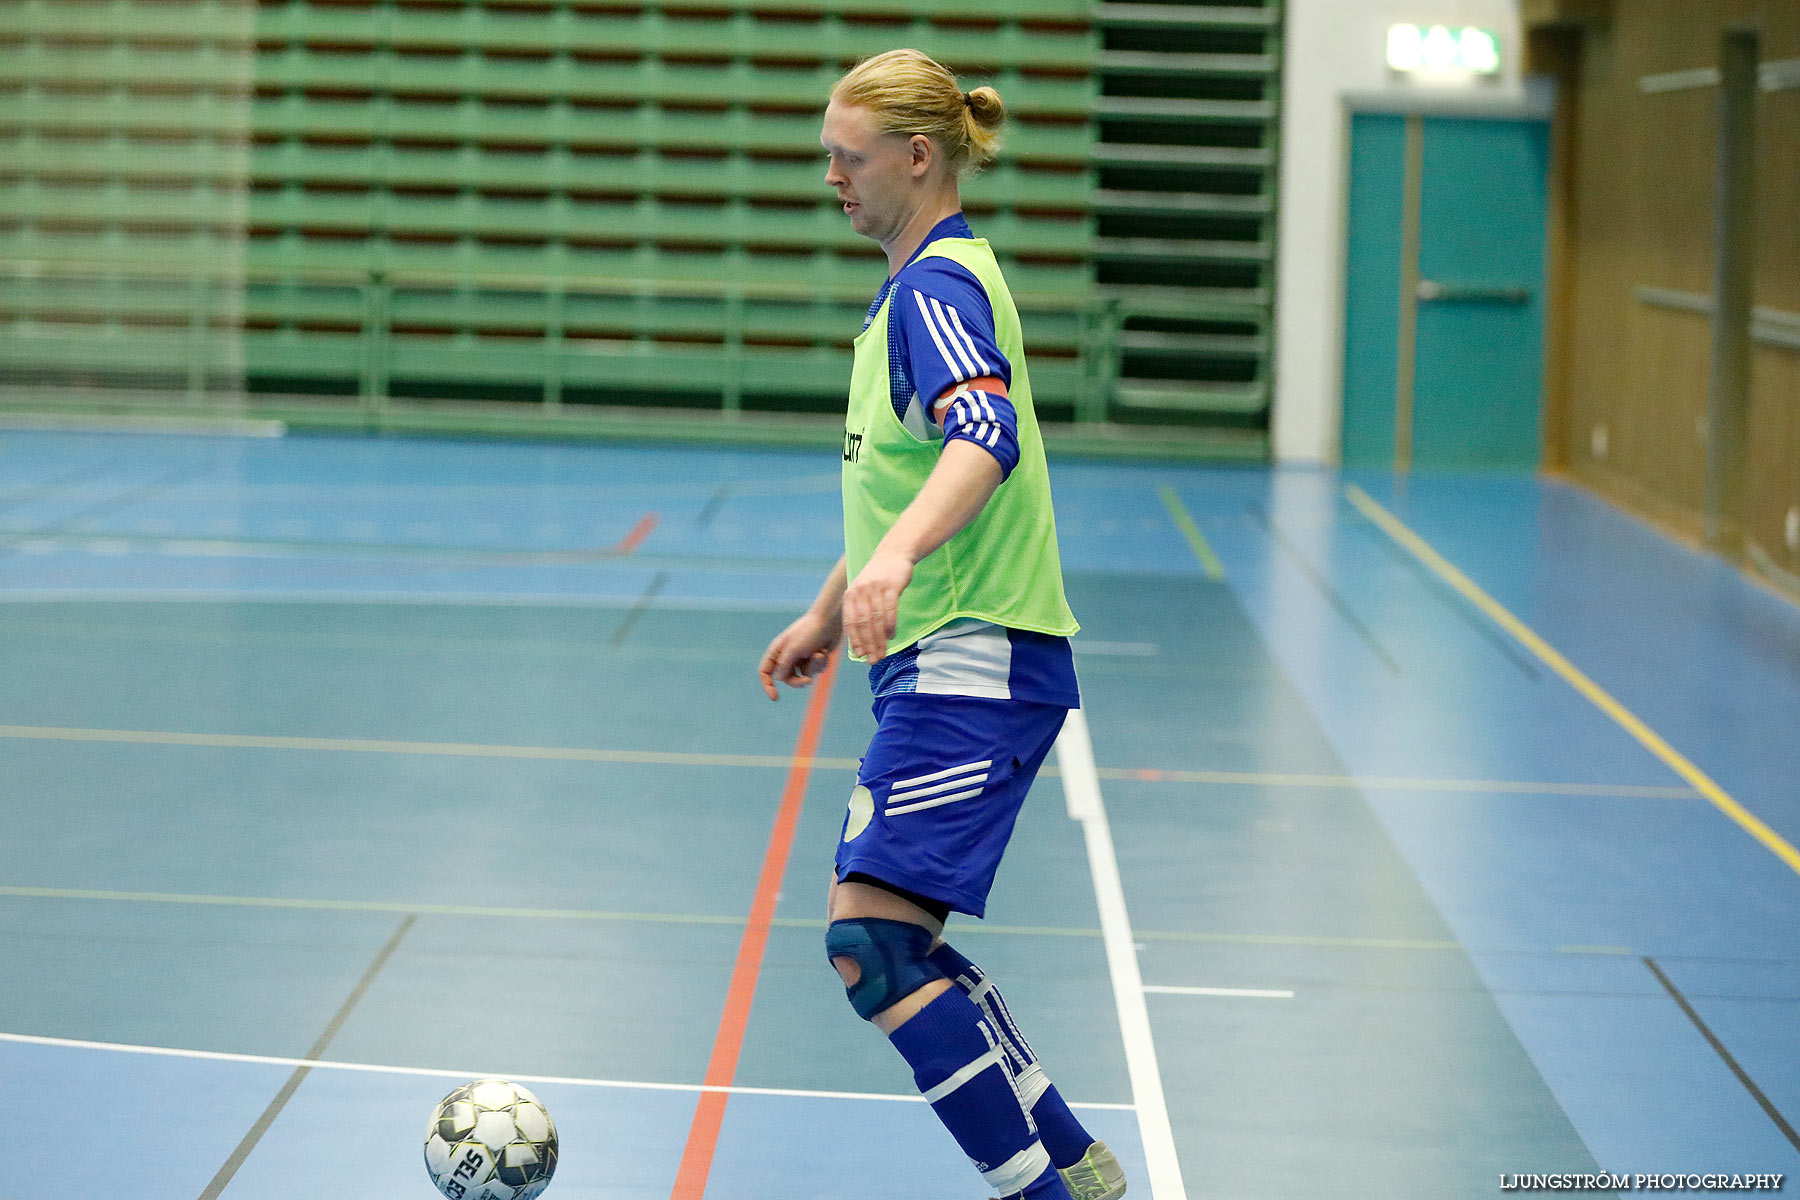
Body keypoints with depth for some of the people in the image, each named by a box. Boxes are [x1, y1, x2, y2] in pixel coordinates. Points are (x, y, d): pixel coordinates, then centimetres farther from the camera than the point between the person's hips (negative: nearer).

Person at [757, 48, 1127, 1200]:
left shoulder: (939, 285, -13)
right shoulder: (923, 284, 18)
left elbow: (985, 435, -33)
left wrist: (896, 554, -48)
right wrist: (832, 612, 34)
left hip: (976, 665, -10)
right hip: (942, 664, 10)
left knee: (872, 941, -17)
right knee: (892, 947, 13)